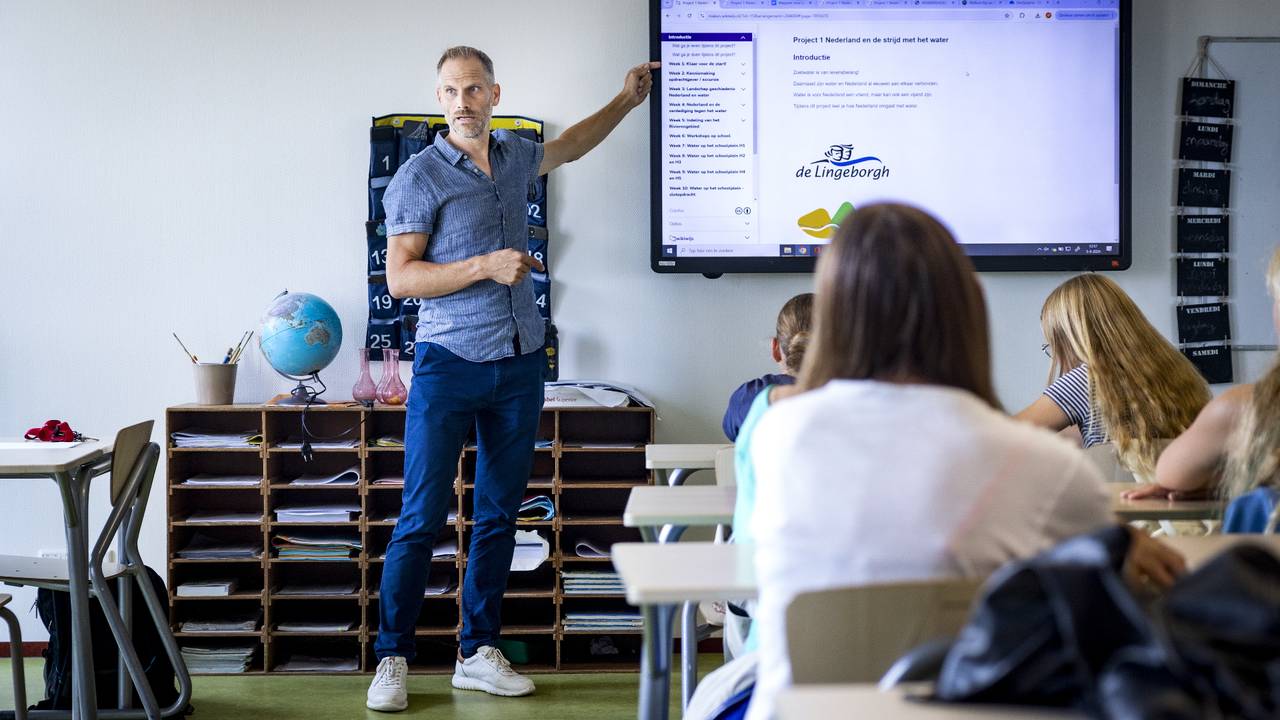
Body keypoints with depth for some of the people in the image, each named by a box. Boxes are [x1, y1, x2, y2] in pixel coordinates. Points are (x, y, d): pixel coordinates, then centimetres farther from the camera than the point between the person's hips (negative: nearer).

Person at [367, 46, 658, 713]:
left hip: (519, 364, 6)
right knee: (422, 519, -5)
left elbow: (567, 146, 34)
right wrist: (486, 265, -17)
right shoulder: (420, 176, -7)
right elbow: (400, 277, -10)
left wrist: (627, 100, 31)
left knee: (499, 515, 8)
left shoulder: (514, 156, 11)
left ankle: (478, 653, 17)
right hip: (449, 364, -6)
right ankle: (391, 659, 4)